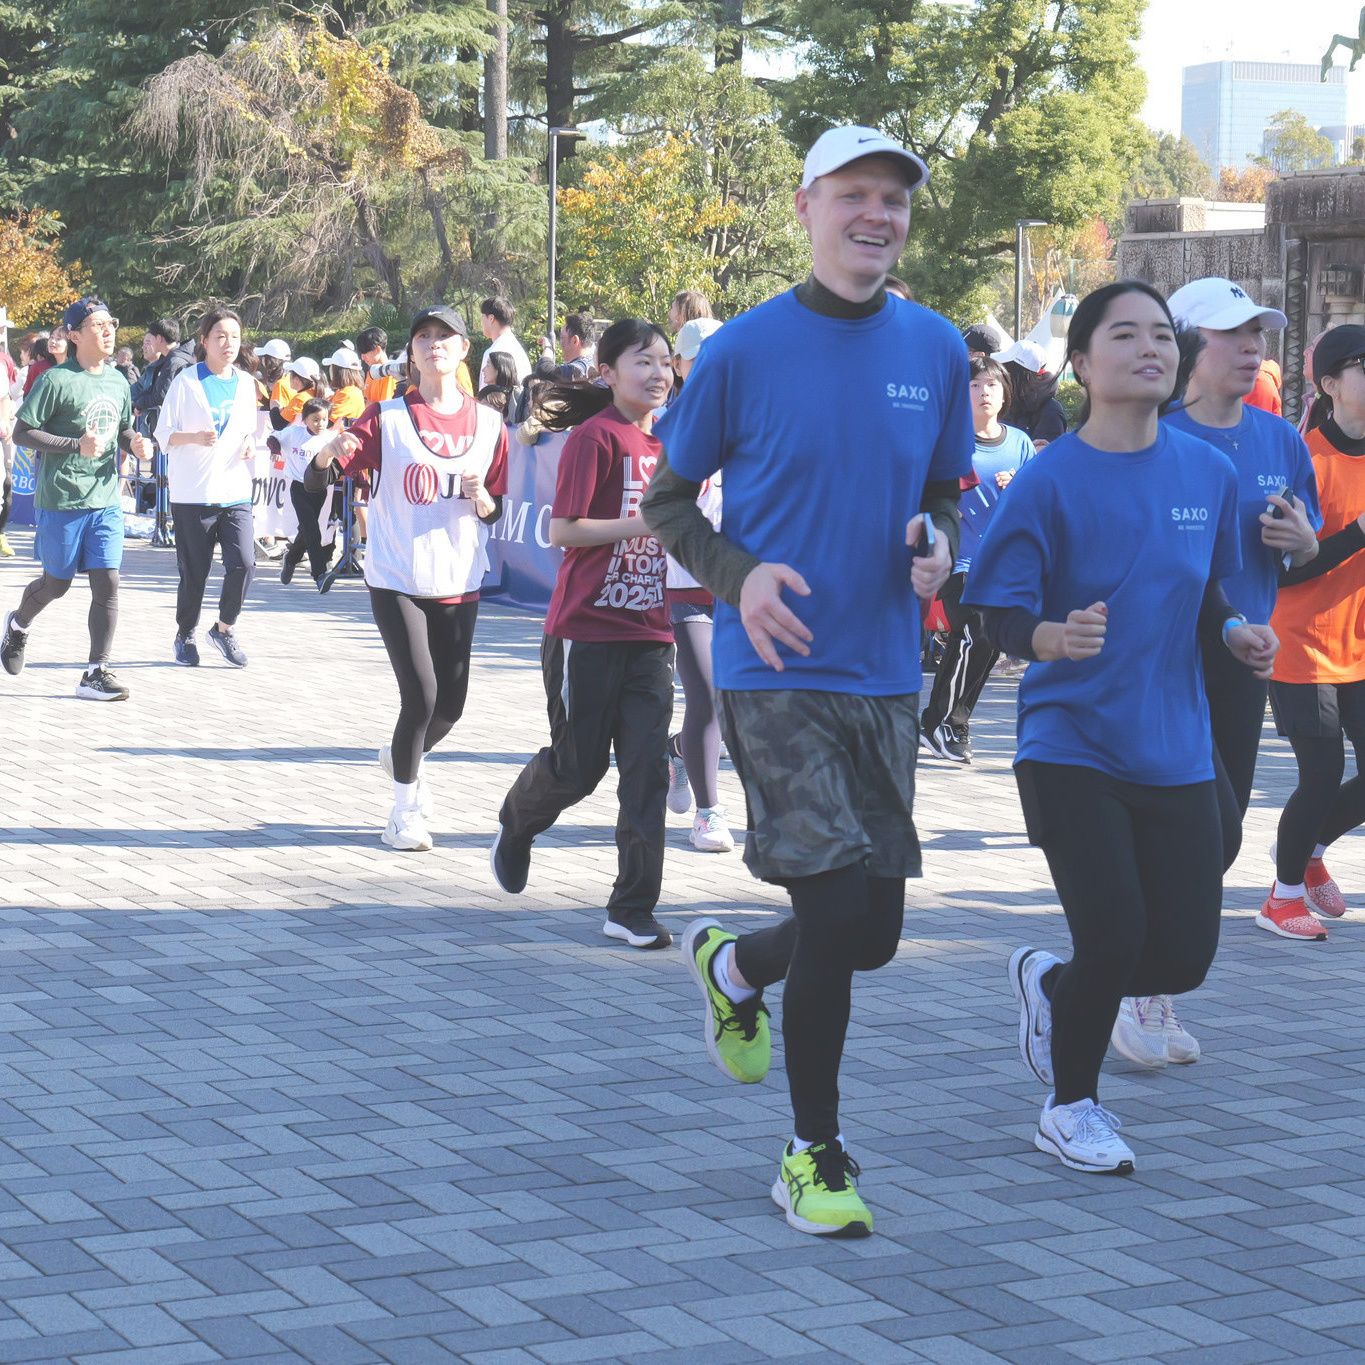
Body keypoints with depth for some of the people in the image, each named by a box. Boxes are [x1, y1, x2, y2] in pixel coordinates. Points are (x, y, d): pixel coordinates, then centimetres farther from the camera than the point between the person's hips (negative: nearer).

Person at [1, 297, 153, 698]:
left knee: (107, 583, -6)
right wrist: (75, 445, -21)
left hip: (106, 500, 5)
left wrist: (135, 443, 2)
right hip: (61, 499, -5)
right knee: (57, 584, 9)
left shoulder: (118, 381, 10)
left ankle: (95, 674, -2)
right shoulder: (56, 380, -11)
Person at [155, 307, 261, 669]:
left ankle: (224, 628, 10)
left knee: (243, 564, -12)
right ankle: (185, 636, 24)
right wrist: (195, 438, -23)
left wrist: (250, 445, 0)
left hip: (236, 493, 3)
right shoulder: (187, 381, -3)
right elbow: (163, 434, -4)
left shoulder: (246, 383, 11)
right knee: (194, 573, 2)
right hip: (193, 493, -3)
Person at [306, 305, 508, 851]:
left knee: (451, 704, 7)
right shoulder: (387, 417, -4)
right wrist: (328, 453, -30)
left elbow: (496, 512, 12)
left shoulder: (489, 425, 5)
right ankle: (403, 812, 7)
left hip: (458, 584, 3)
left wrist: (481, 498, -11)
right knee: (421, 696, -11)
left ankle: (401, 757, 40)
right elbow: (315, 482, -8)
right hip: (396, 580, -3)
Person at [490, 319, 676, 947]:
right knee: (578, 765, 4)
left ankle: (633, 909, 5)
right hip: (586, 630, -6)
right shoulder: (595, 436, -10)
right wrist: (647, 524, -20)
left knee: (647, 771, -1)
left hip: (648, 633, 6)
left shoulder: (664, 441, 12)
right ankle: (514, 829, 36)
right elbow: (562, 530, -16)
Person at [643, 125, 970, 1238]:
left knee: (873, 934, 9)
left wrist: (939, 542, -6)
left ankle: (734, 966, 42)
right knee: (837, 907, -12)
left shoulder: (937, 350, 5)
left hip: (885, 680, 5)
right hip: (775, 675, -5)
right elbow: (666, 501, 2)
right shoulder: (743, 351, -6)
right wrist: (738, 575, -16)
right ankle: (815, 1157, 6)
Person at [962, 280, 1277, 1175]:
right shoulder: (1050, 480, -10)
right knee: (1114, 940, -11)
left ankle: (1049, 982, 34)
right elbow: (1001, 614, -12)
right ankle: (1071, 1109, 17)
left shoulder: (1208, 473, 3)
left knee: (1184, 958, 2)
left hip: (1174, 750, 5)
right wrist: (1054, 638, -32)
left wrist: (1236, 631, -4)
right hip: (1072, 746, -4)